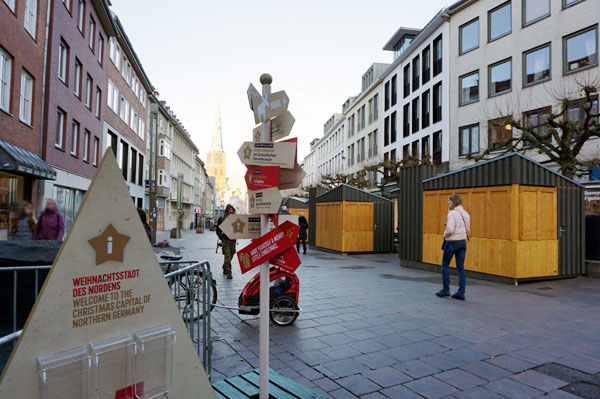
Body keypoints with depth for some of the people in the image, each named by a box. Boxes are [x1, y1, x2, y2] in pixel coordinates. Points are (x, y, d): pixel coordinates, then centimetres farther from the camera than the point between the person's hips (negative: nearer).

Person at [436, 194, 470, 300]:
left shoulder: (452, 213, -15)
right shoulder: (465, 213, 8)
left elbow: (450, 230, -25)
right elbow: (467, 229, 15)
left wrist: (445, 234, -3)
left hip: (452, 242, -6)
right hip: (463, 241, 7)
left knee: (445, 265, 10)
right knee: (460, 268, 7)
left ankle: (446, 289, 14)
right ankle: (461, 293, 6)